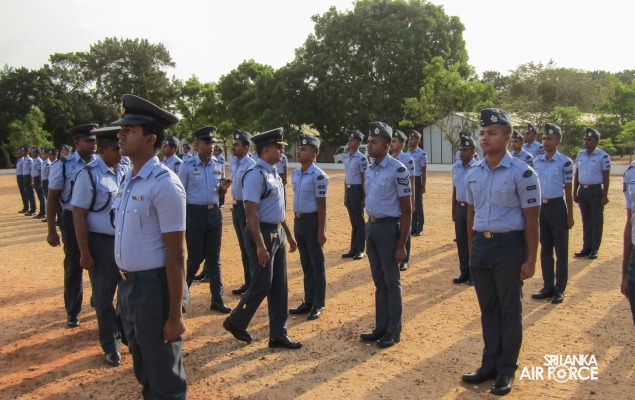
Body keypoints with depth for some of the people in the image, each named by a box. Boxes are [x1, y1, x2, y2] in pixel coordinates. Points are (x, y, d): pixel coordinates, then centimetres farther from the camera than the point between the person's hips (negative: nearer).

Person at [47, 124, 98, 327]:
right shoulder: (63, 165, -8)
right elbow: (52, 198, -5)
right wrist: (51, 230, -7)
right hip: (73, 219, -2)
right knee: (73, 267, 12)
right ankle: (72, 312, 29)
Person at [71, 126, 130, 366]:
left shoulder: (125, 171, 2)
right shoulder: (88, 175, -13)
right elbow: (79, 216, -12)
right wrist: (84, 252, -13)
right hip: (102, 242, -4)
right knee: (104, 296, 10)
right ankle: (110, 345, 27)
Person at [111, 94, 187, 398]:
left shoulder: (164, 184, -18)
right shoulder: (128, 180, 7)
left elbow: (175, 254, -20)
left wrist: (175, 314, -19)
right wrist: (124, 286, 16)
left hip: (154, 287, -8)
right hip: (127, 284, 8)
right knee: (143, 369, 25)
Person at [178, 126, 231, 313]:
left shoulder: (218, 166, 7)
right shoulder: (187, 167, -6)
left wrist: (223, 188, -8)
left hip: (214, 212, 4)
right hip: (194, 213, -4)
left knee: (214, 257, 7)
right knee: (196, 257, 2)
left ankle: (217, 299, 13)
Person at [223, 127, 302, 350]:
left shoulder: (273, 173, 12)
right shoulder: (255, 175, -16)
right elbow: (251, 213, -21)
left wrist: (289, 235, 21)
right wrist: (260, 245, -25)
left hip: (278, 233, 9)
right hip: (262, 233, -9)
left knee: (279, 286, 10)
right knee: (261, 286, -1)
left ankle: (278, 334, 19)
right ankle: (235, 322, 23)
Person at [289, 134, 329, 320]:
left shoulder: (318, 176, -15)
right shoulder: (295, 174, 9)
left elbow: (321, 206, -15)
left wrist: (321, 231, -16)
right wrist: (296, 221, 17)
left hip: (312, 221, -8)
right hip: (298, 221, 8)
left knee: (317, 264, 4)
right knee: (305, 264, 16)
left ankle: (318, 305, 15)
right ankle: (308, 301, 27)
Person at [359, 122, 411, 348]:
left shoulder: (397, 170, -14)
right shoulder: (369, 170, 9)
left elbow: (406, 210, -13)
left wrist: (401, 245, -15)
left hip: (388, 227, -7)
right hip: (371, 226, 8)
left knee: (392, 282, 4)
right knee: (378, 281, 16)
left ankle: (394, 331, 18)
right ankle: (381, 327, 28)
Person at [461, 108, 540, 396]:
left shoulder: (522, 173, -11)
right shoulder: (473, 174, 6)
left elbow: (531, 220, -9)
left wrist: (530, 260, -10)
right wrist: (471, 250, 14)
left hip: (509, 246, -5)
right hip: (480, 245, 6)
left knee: (510, 309, 8)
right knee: (487, 307, 16)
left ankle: (506, 370, 22)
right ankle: (490, 364, 30)